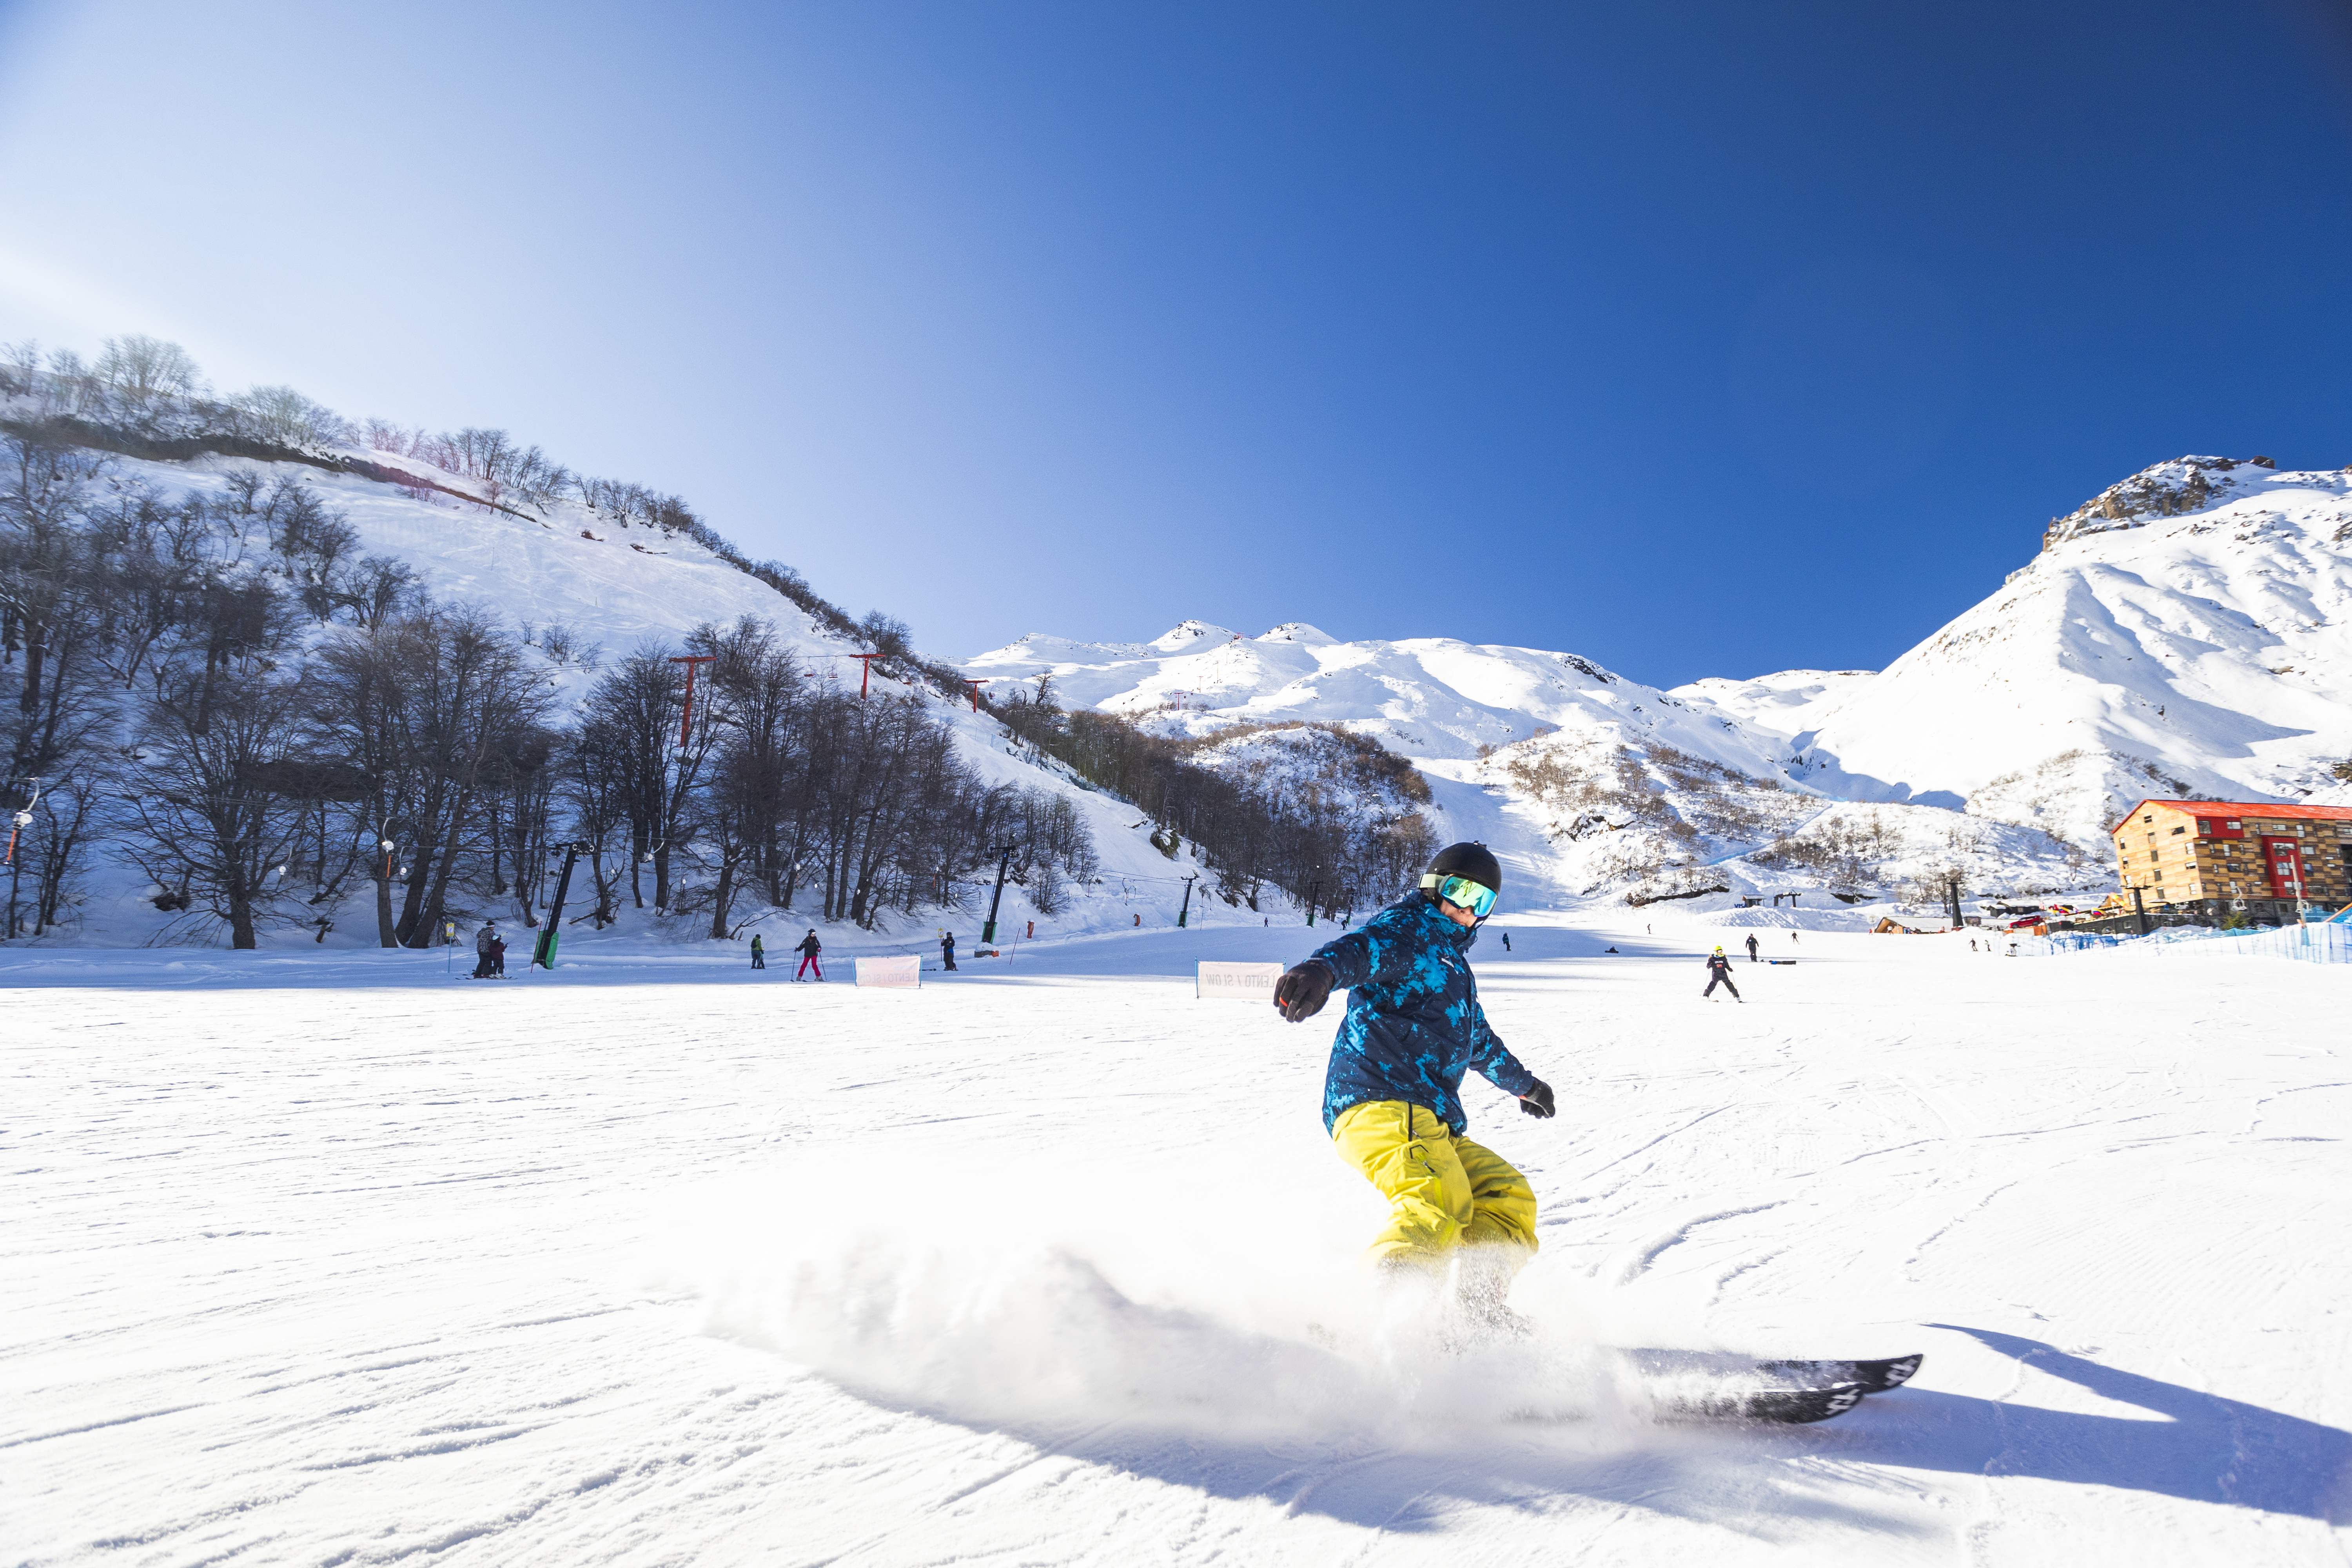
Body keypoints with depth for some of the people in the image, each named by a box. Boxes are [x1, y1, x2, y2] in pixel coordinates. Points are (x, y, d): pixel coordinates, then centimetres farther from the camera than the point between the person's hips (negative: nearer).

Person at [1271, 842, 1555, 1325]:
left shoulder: (1453, 965, 33)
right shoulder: (1409, 928, 4)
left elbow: (1478, 1040, 50)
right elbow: (1362, 946, -21)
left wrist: (1523, 1082, 63)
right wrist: (1322, 969, -45)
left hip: (1431, 1120, 10)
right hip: (1381, 1100, -10)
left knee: (1508, 1196, 3)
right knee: (1438, 1202, -31)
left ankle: (1477, 1309, -8)